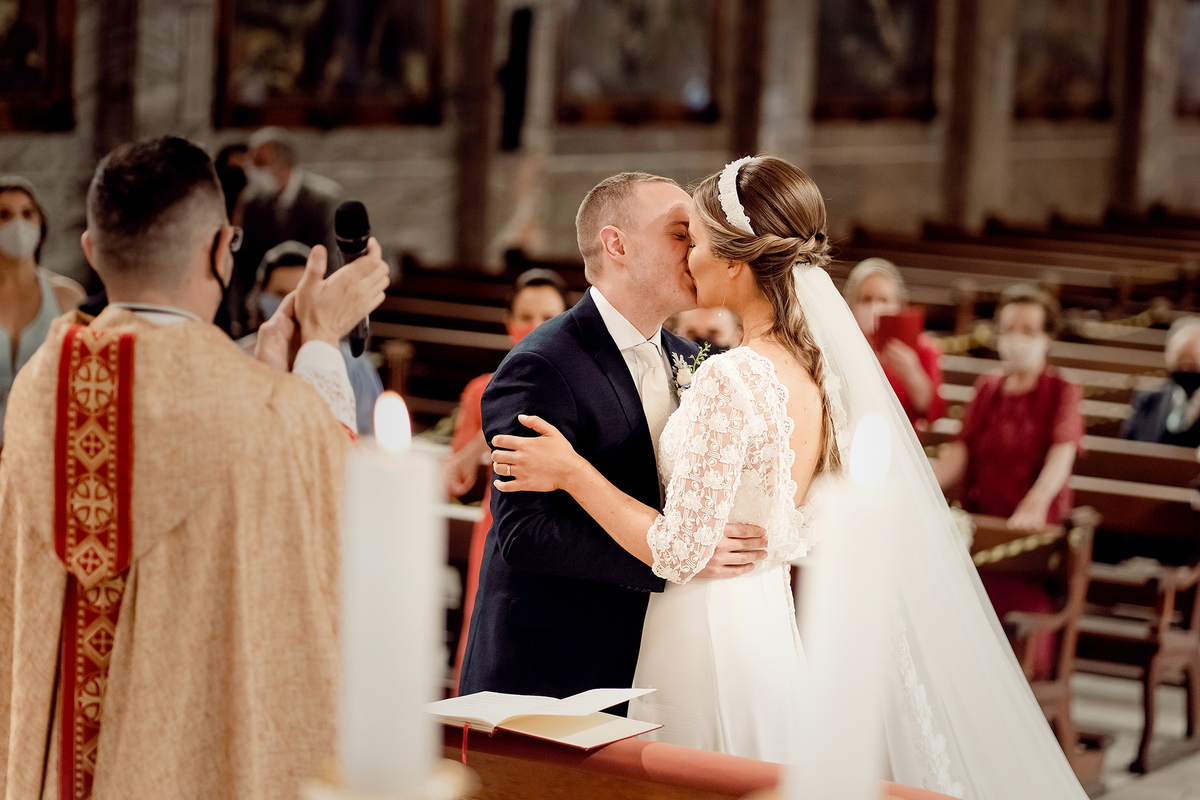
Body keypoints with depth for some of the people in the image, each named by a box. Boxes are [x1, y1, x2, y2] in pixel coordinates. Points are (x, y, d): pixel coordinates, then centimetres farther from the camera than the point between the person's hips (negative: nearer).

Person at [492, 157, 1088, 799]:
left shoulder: (731, 379, -21)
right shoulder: (818, 369, 4)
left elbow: (679, 552, -19)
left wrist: (572, 472, -11)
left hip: (713, 639, -8)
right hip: (775, 621, 8)